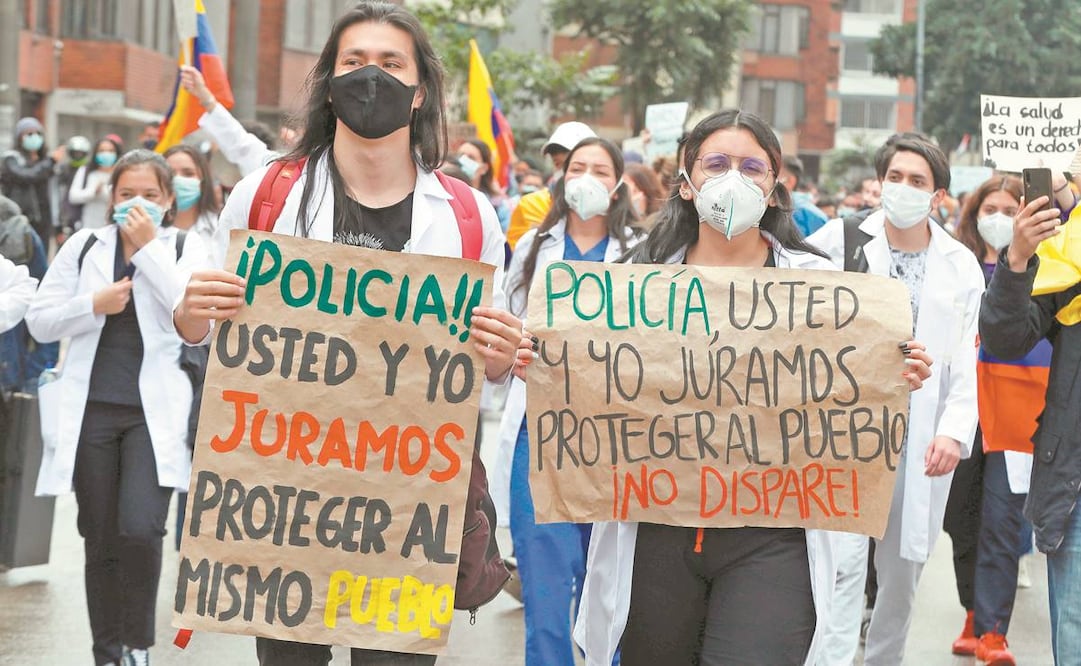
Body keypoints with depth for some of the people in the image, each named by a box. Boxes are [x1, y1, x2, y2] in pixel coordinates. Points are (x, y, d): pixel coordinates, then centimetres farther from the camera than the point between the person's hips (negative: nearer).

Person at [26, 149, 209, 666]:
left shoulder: (185, 249, 4)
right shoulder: (85, 246, 9)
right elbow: (40, 321, 7)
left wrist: (149, 247, -12)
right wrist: (94, 305, -10)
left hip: (154, 413, -2)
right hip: (93, 409, 2)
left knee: (140, 530, -17)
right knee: (101, 541, 6)